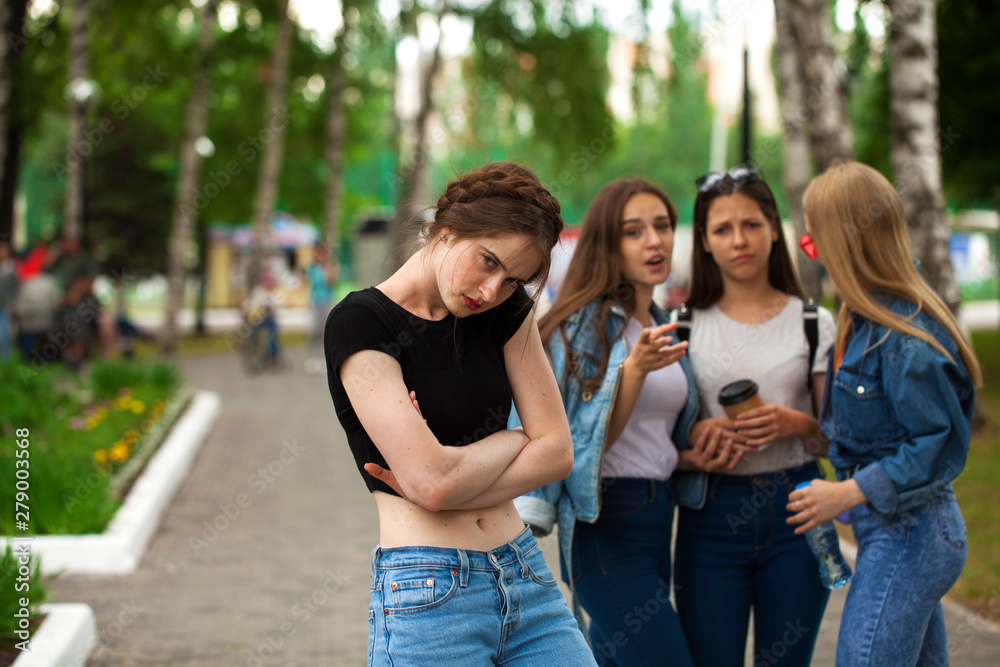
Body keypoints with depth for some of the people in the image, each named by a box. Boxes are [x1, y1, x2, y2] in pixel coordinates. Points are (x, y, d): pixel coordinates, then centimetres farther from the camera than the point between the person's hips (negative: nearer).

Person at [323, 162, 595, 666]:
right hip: (428, 596, -5)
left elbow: (557, 452, 1)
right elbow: (433, 479, -19)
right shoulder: (359, 322, -11)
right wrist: (515, 440, -1)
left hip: (527, 577, 5)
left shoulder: (507, 309, 7)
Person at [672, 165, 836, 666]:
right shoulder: (685, 327, 5)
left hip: (794, 512, 0)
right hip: (711, 512, 0)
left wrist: (795, 423, -13)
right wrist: (697, 436, -14)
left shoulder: (814, 322, 6)